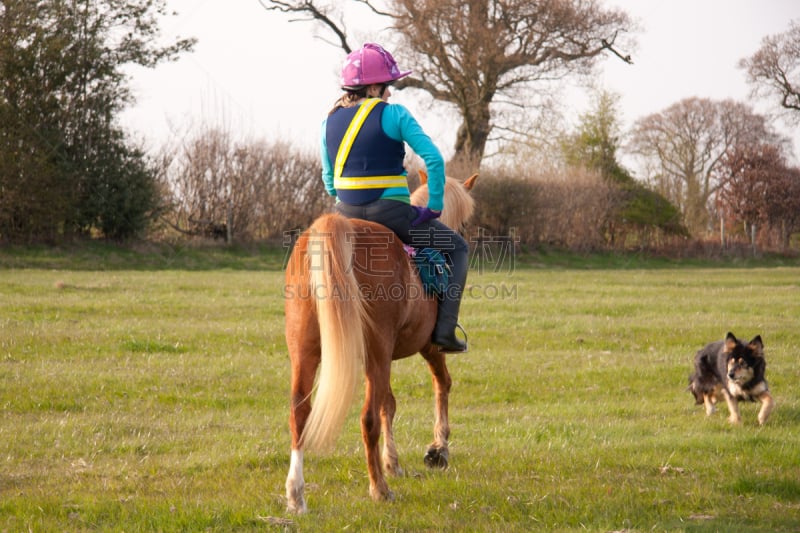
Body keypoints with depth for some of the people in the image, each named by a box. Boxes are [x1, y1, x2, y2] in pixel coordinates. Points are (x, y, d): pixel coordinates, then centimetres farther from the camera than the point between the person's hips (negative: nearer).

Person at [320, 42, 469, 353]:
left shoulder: (330, 121, 8)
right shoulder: (394, 115, -8)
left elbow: (328, 179, 15)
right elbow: (433, 159, -16)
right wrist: (435, 207, -7)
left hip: (346, 213, 5)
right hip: (390, 211, -5)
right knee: (456, 248, 14)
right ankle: (444, 330, 3)